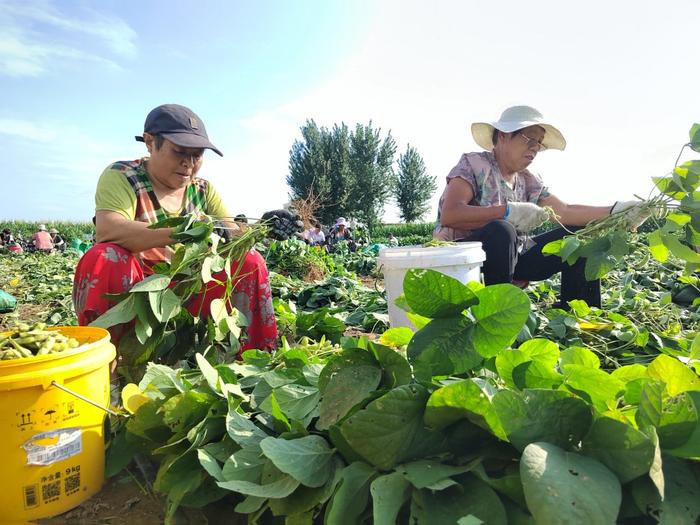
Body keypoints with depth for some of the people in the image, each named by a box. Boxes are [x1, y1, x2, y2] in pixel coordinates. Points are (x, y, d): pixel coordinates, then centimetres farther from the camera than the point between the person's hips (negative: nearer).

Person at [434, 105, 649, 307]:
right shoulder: (474, 164, -10)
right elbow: (449, 215, -25)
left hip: (513, 257, 7)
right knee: (501, 230, -38)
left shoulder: (529, 182, 11)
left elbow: (565, 211, 4)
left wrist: (615, 212, -9)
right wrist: (509, 211, -27)